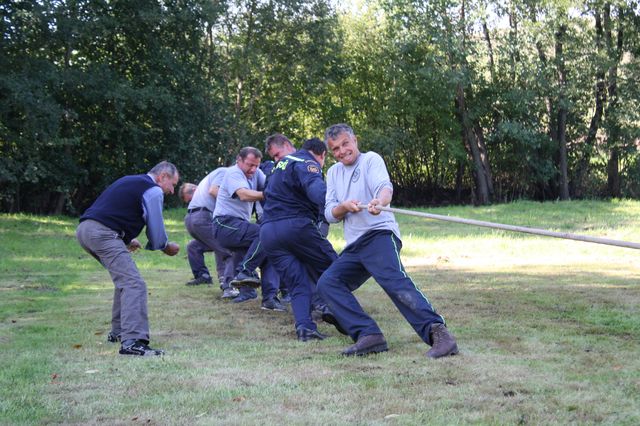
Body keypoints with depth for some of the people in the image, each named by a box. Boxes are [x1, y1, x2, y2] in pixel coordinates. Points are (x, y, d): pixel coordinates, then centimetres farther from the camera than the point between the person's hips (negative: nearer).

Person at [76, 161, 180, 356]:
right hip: (102, 233, -10)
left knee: (124, 279, 24)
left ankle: (118, 332, 28)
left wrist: (127, 241, 36)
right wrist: (167, 247, 19)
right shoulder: (153, 191, 0)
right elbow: (156, 232, -1)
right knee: (134, 284, -16)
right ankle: (132, 342, -28)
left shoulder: (131, 181, 28)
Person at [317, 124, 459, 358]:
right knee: (327, 283, -8)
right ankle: (369, 336, -18)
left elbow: (385, 186, -17)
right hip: (353, 247, 7)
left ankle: (437, 332, -41)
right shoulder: (333, 173, 21)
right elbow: (330, 215, 14)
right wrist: (344, 206, -10)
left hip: (379, 235, -7)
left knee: (395, 281, -29)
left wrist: (379, 201, -41)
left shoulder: (371, 159, 3)